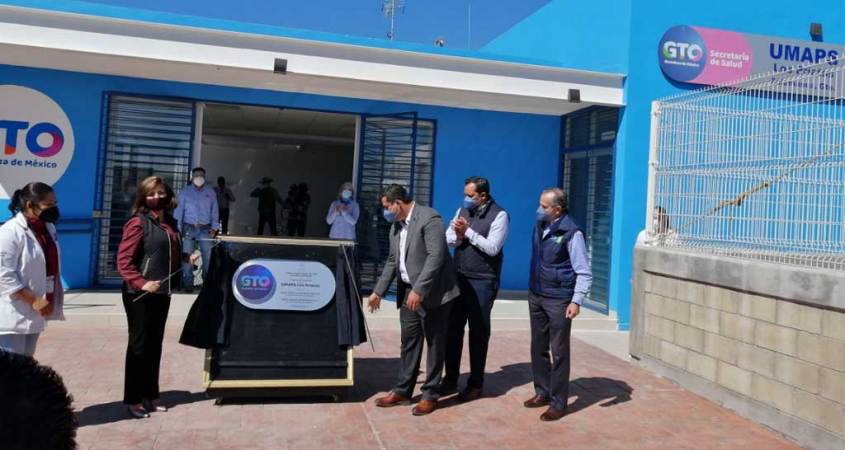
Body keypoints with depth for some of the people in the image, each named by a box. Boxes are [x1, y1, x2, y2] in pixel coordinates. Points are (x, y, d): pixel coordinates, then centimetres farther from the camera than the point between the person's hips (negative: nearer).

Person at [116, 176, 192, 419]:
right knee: (139, 345, 2)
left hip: (162, 293, 7)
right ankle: (133, 399, 13)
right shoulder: (138, 222, -10)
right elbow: (123, 260, -15)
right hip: (140, 294, -7)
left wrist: (186, 258, 6)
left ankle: (150, 395, 26)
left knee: (155, 345, 14)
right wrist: (141, 283, -23)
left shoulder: (170, 223, 11)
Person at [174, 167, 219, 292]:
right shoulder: (184, 192, 8)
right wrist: (178, 229, -4)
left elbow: (215, 211, 10)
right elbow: (179, 211, 4)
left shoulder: (211, 193, 12)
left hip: (205, 229, 1)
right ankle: (188, 284, 3)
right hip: (189, 229, -1)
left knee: (208, 258, -1)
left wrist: (214, 228, 1)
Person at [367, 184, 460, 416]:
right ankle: (402, 391, 23)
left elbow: (436, 256, -23)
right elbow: (392, 260, 18)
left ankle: (430, 395, 13)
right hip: (408, 293, 8)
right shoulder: (396, 226, 11)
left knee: (434, 344, 4)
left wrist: (419, 290, -27)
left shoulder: (429, 218, -16)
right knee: (409, 343, 13)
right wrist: (379, 291, 16)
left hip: (432, 292, -8)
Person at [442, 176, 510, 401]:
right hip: (459, 277, 6)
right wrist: (458, 236, -13)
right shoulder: (463, 210, 9)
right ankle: (451, 378, 21)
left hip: (482, 281, -5)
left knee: (478, 331, 4)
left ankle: (476, 383, 16)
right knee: (453, 328, 8)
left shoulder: (499, 215, -10)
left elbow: (492, 248, -18)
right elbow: (447, 239, 8)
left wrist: (468, 232, -16)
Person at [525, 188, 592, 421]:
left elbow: (584, 273, -13)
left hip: (558, 300, -7)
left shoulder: (572, 233, -14)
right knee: (538, 348, 14)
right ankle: (542, 392, 28)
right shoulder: (540, 227, 6)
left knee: (559, 352, 1)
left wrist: (576, 301, -22)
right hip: (536, 296, 7)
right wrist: (532, 289, 14)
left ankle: (558, 403, 10)